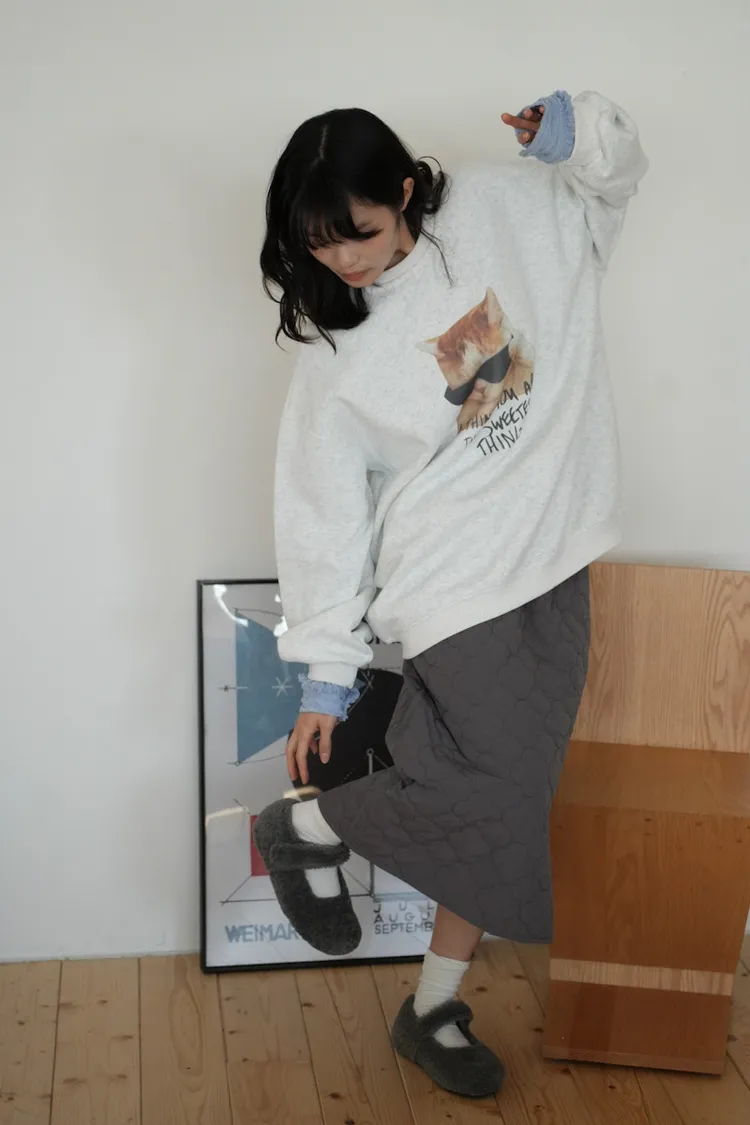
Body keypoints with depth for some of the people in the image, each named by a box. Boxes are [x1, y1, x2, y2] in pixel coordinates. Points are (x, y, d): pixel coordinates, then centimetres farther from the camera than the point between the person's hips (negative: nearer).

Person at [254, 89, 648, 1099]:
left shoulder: (503, 207, -2)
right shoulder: (336, 353, -9)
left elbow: (612, 182, 17)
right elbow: (325, 516, -5)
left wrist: (581, 132, -8)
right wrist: (326, 675, -2)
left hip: (554, 570, 4)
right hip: (454, 585, -4)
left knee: (497, 810, 9)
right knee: (485, 793, -16)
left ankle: (434, 1009, 28)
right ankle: (304, 829, 11)